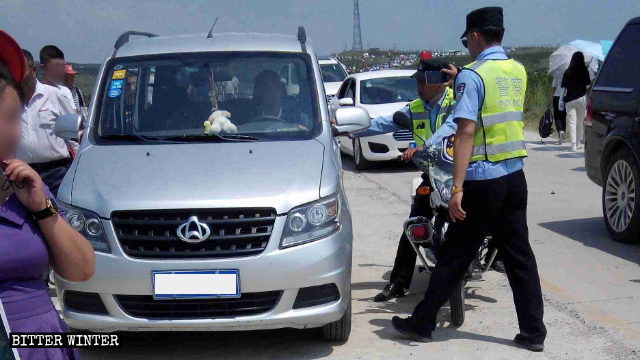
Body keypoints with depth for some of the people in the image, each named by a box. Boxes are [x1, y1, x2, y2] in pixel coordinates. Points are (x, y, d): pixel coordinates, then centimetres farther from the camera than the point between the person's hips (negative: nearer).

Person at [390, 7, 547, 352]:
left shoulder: (472, 76, -13)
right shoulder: (518, 71, 8)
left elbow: (466, 132, -20)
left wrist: (457, 188, -21)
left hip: (483, 181, -6)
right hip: (515, 177, 6)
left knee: (454, 256, 3)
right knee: (519, 255, 11)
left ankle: (421, 323, 14)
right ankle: (533, 331, 12)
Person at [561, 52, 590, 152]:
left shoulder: (567, 72, 1)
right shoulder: (584, 71, -3)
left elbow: (563, 88, 1)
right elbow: (588, 87, -3)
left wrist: (561, 100, 5)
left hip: (570, 99, 0)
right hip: (581, 99, 0)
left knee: (572, 122, -1)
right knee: (580, 122, 15)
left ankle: (573, 144, -12)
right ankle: (578, 143, 25)